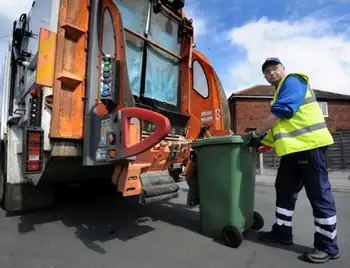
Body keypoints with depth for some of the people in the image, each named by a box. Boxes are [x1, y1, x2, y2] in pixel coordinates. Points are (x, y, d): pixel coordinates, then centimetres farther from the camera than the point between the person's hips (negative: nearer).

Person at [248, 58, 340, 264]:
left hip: (309, 143, -10)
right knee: (285, 189, 12)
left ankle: (327, 245, 10)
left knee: (319, 194, -2)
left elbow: (282, 110, -18)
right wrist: (261, 139, 18)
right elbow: (280, 125, 25)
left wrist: (257, 132, -11)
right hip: (293, 147, 10)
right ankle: (282, 231, 24)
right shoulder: (280, 91, 25)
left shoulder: (293, 80, -3)